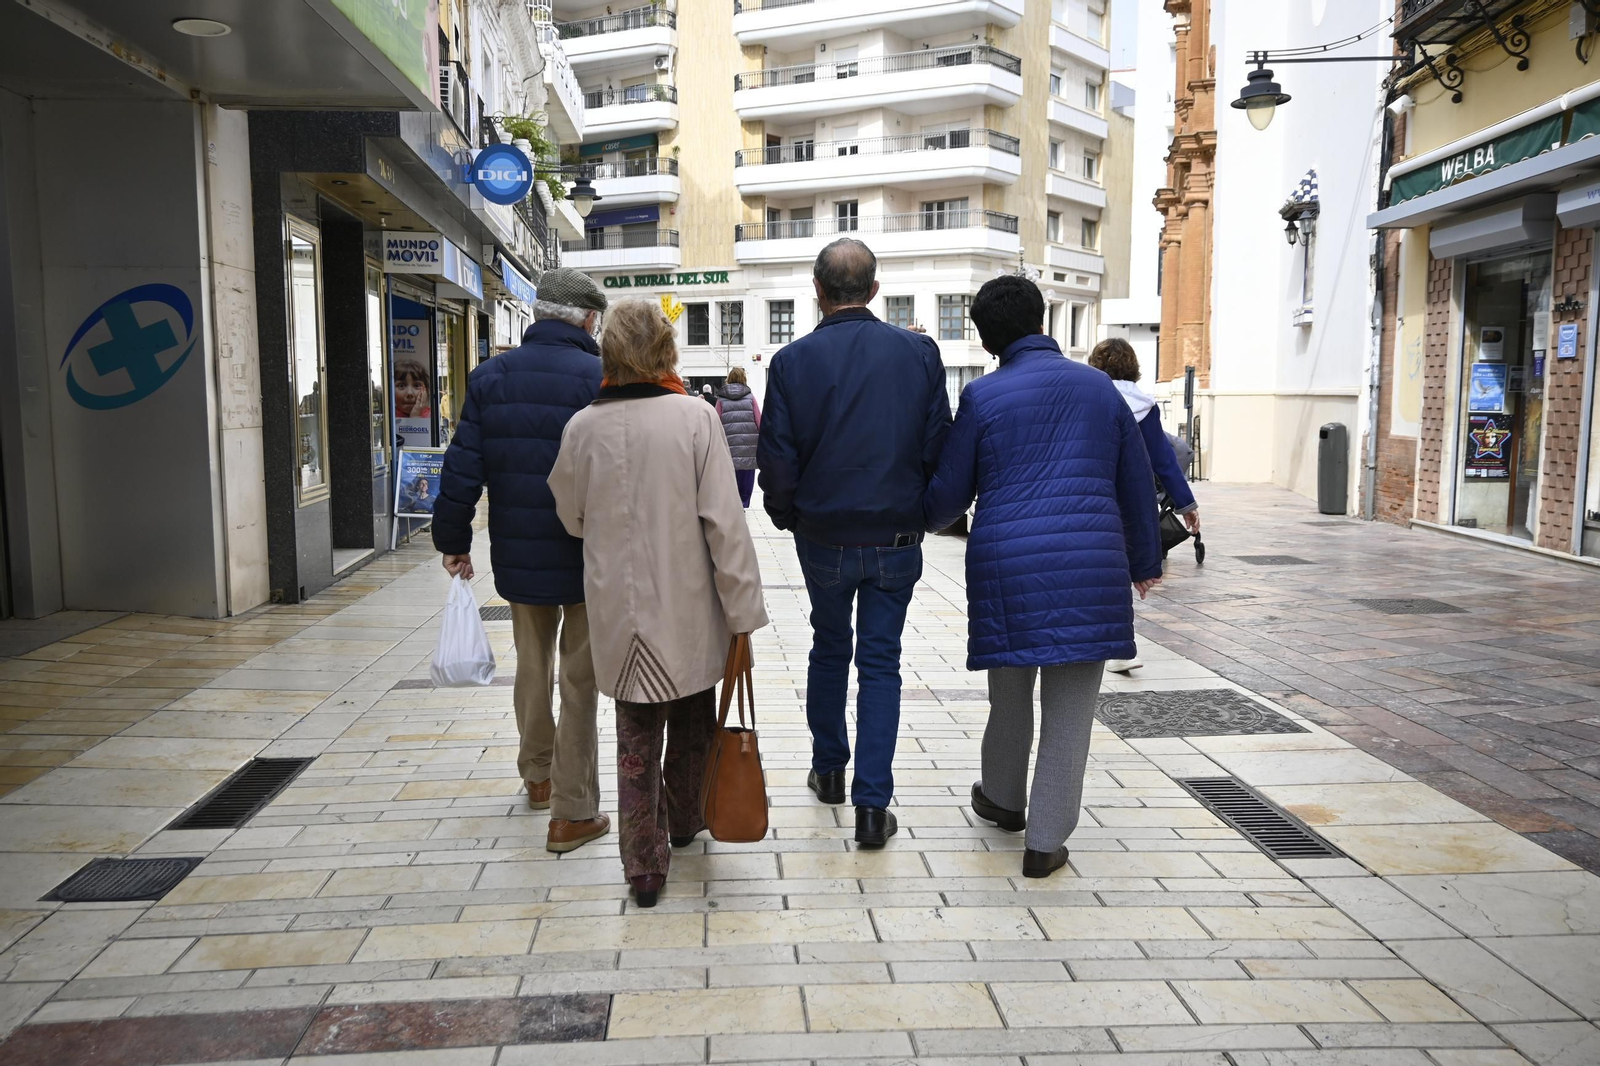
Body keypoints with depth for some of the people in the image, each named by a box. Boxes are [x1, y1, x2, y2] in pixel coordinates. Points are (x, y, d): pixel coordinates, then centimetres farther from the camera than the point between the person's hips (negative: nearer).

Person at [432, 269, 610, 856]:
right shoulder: (600, 379, -12)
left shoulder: (491, 376, 1)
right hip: (589, 560, -4)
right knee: (580, 682, 4)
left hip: (518, 557, 5)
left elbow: (463, 467, 1)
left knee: (533, 667, 22)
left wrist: (453, 541, 11)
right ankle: (572, 813, 10)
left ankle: (538, 775, 40)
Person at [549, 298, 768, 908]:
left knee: (635, 741, 12)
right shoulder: (694, 417, -12)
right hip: (688, 607, -1)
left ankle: (644, 864, 15)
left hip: (619, 610, 1)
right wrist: (743, 611, -9)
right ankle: (684, 820, 41)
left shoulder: (583, 427, -5)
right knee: (692, 725, 21)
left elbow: (570, 517, 8)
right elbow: (724, 522, -14)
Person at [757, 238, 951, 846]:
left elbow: (776, 460, -7)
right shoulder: (919, 352, -5)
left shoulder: (793, 361, -9)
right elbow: (939, 447, -3)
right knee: (880, 662, 7)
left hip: (824, 539, 0)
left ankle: (829, 772, 34)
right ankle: (872, 805, 5)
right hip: (897, 539, 0)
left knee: (829, 649, 21)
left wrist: (788, 517, 11)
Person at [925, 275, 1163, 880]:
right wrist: (1144, 561, 27)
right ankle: (1045, 842, 11)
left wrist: (923, 522, 29)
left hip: (1007, 563, -1)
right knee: (1070, 707, 7)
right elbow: (1137, 484, 15)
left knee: (1010, 691, 18)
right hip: (1091, 567, 1)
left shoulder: (983, 397, 0)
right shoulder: (1099, 387, 9)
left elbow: (949, 492, 5)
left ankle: (1003, 801, 40)